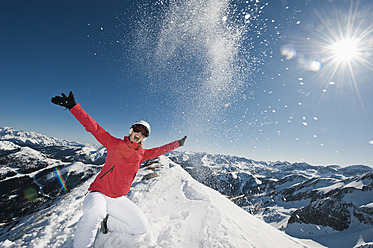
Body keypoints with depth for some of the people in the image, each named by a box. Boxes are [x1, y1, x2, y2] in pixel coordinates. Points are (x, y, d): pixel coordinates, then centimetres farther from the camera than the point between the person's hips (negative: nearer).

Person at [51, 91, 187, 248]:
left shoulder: (142, 154, 5)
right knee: (95, 212, -39)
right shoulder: (115, 143, -4)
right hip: (98, 193, -4)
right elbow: (93, 127, -7)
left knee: (142, 226, -8)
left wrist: (177, 144, 21)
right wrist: (73, 106, -11)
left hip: (119, 199, 4)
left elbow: (160, 150, 17)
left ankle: (107, 223, 13)